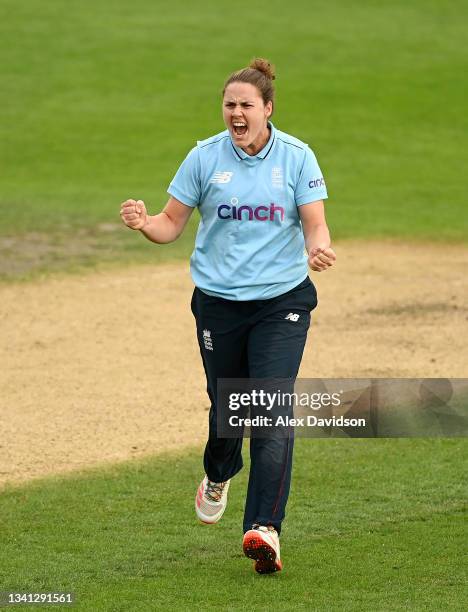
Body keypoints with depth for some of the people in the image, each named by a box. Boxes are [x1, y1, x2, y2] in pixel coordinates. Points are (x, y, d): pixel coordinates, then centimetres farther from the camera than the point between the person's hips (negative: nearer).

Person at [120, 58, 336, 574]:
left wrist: (318, 248, -29)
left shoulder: (297, 157, -2)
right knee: (226, 407, 9)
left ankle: (265, 528, -19)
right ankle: (218, 477, 45)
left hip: (282, 301, -1)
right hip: (218, 302, 2)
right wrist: (143, 223, -19)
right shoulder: (205, 157, 0)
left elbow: (315, 225, -5)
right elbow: (172, 223, 3)